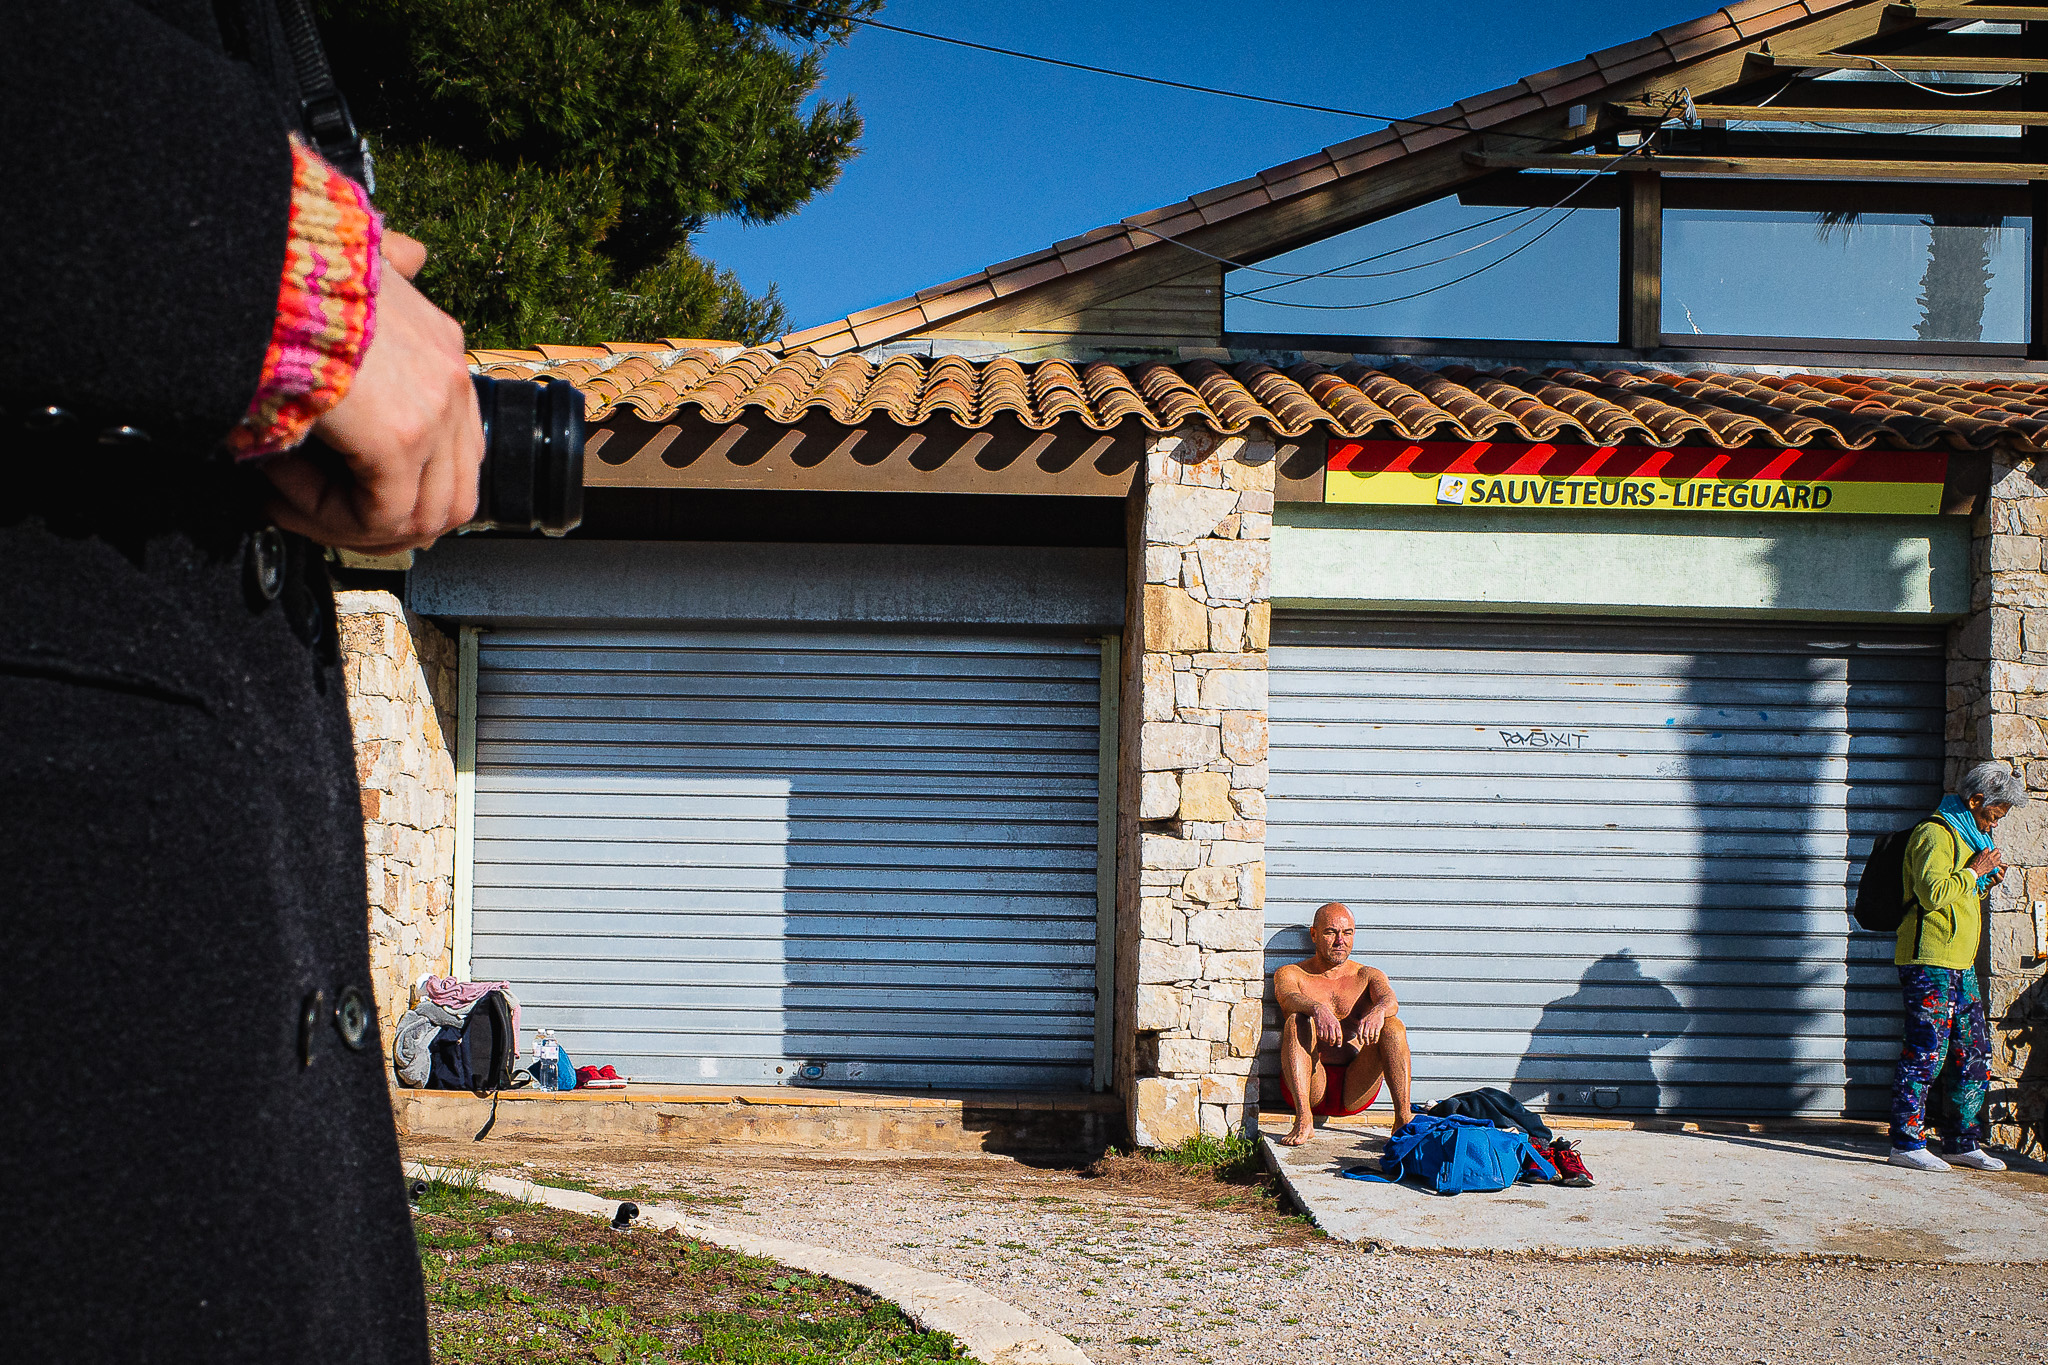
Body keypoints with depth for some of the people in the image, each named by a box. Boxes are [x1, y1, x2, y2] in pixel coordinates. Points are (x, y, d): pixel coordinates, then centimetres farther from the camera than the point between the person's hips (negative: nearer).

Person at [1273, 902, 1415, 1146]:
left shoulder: (1368, 976, 16)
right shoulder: (1290, 974, 11)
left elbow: (1389, 1000, -8)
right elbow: (1290, 998, -14)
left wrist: (1378, 1011, -34)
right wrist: (1318, 1009, -38)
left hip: (1355, 1090, 1)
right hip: (1311, 1086, -1)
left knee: (1393, 1025, -19)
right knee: (1297, 1021, -26)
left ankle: (1403, 1117, -30)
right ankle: (1303, 1119, -39)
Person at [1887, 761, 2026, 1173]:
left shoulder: (1968, 836, 23)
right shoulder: (1935, 834, -10)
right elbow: (1932, 892, -23)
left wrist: (1985, 883, 15)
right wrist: (1974, 871, -13)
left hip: (1960, 965, 10)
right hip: (1929, 961, -10)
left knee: (1975, 1055, 10)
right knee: (1927, 1051, -10)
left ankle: (1964, 1143, 17)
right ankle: (1906, 1143, -6)